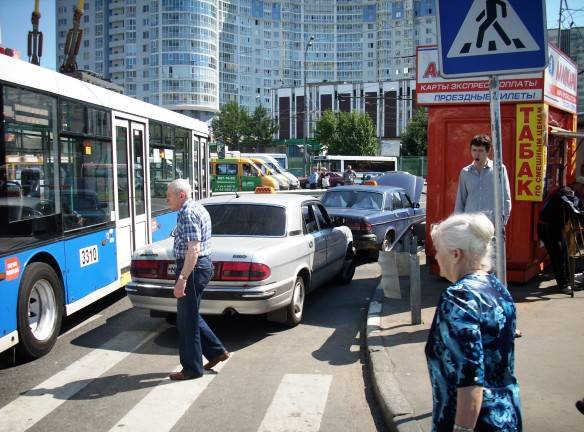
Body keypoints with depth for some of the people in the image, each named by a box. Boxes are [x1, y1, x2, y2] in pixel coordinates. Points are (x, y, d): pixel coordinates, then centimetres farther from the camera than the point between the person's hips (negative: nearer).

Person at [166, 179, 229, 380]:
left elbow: (193, 250, -26)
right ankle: (217, 351, 24)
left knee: (187, 320, 0)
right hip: (203, 264, 11)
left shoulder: (188, 214, -18)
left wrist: (182, 279, -28)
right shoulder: (198, 208, 15)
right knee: (190, 315, 20)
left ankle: (192, 368, 11)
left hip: (193, 267, -11)